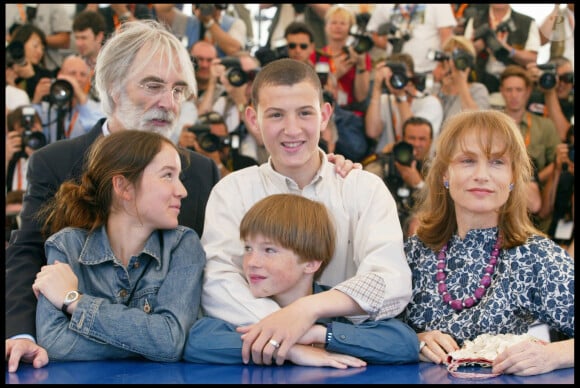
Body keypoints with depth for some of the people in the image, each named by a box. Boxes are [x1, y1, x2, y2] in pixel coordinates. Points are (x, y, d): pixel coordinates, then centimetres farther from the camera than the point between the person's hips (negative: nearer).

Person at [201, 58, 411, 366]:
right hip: (259, 363, 0)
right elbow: (217, 287, -13)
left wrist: (307, 309, -31)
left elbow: (392, 282, -13)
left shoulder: (365, 188, 3)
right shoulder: (233, 191, 3)